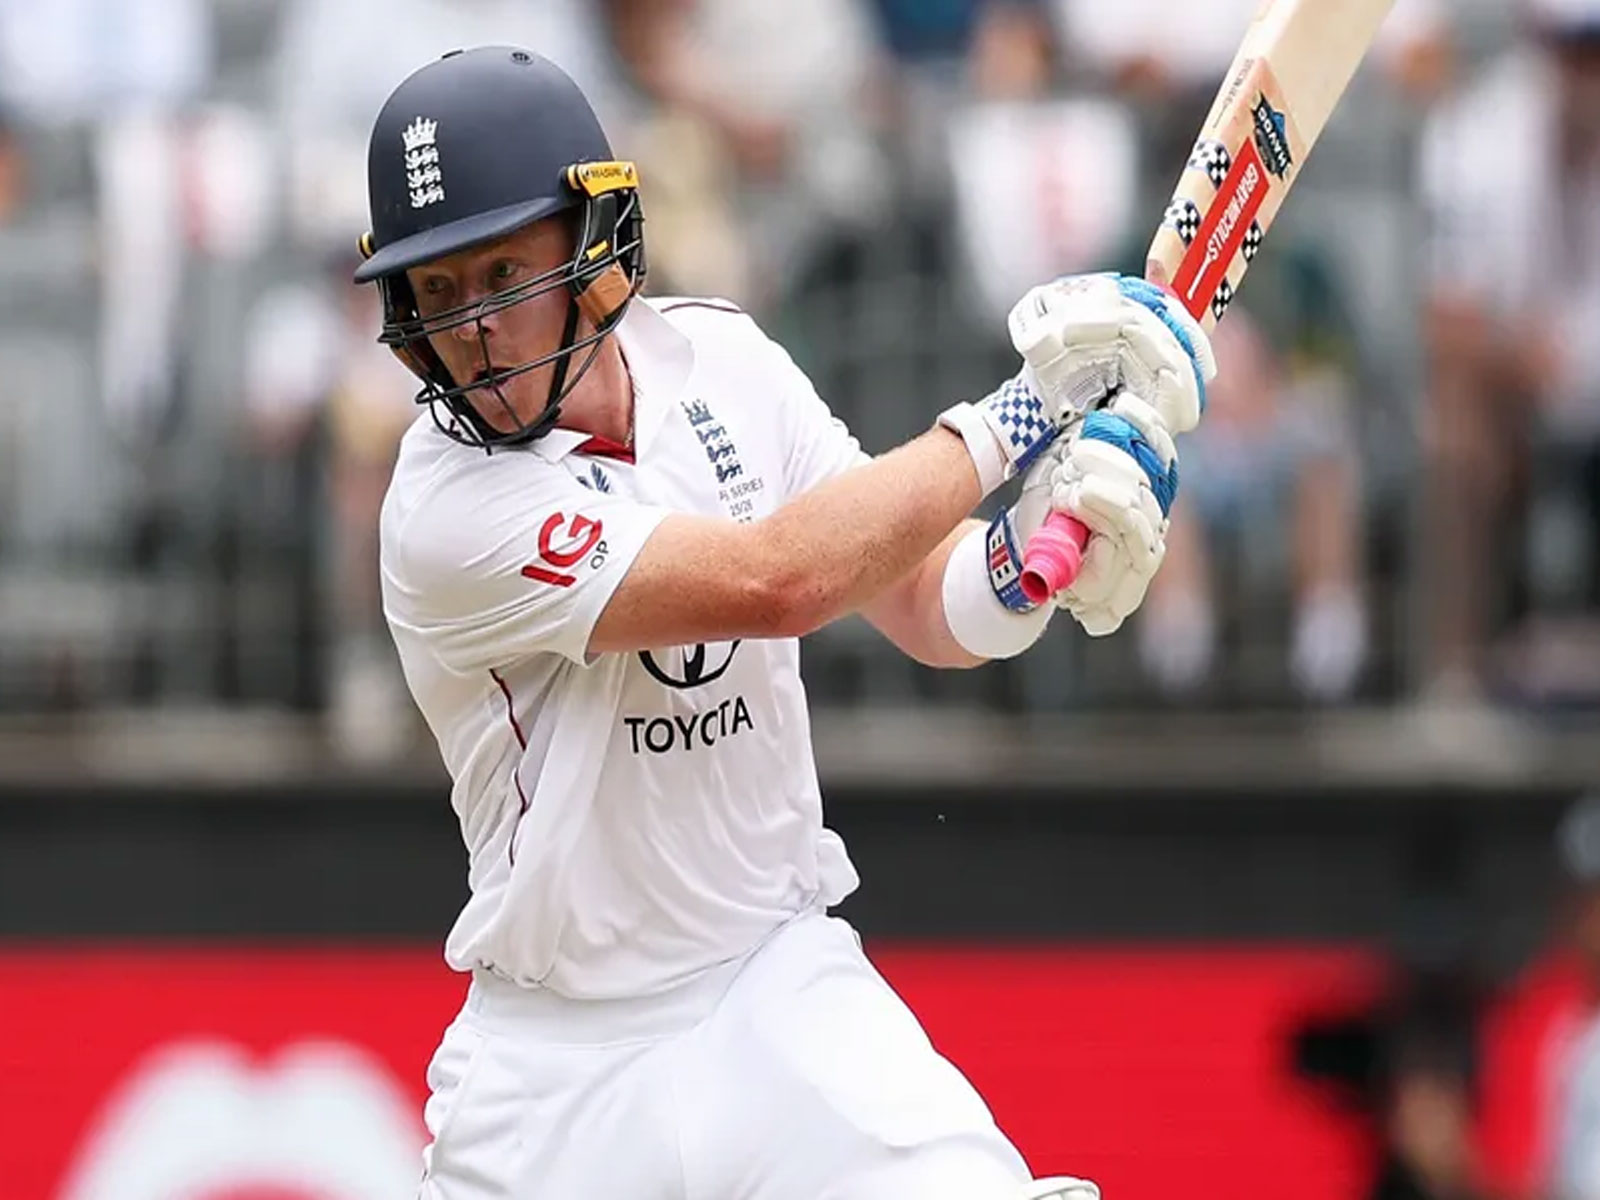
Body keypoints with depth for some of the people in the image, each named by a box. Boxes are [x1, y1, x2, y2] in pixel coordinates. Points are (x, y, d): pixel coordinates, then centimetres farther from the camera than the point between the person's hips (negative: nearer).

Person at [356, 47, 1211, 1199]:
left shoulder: (721, 362, -1)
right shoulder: (449, 511, -19)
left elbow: (929, 607, 2)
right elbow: (773, 583, -27)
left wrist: (1040, 541, -20)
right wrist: (1016, 418, -20)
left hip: (782, 991, 3)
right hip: (555, 1052, -3)